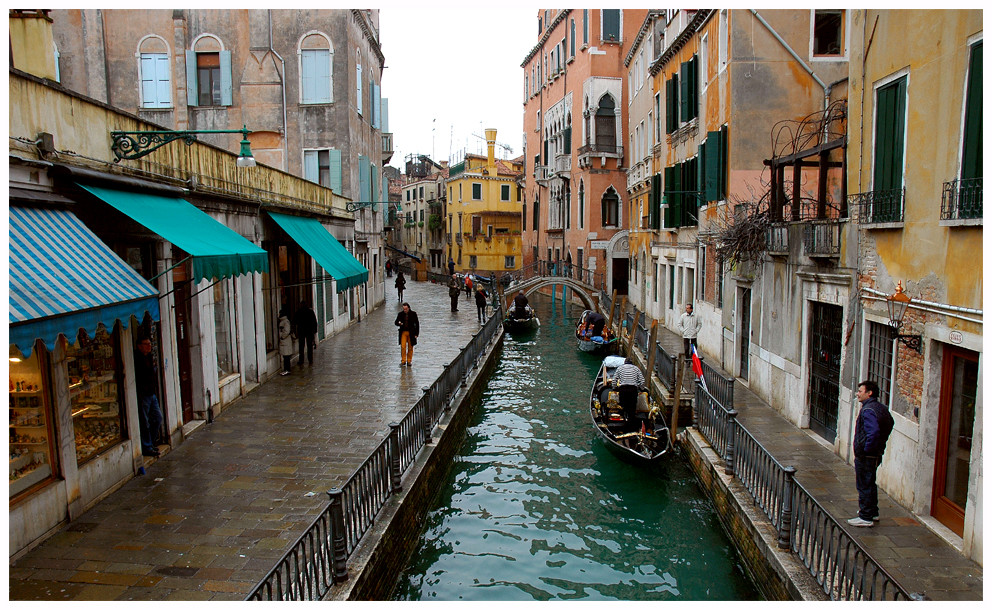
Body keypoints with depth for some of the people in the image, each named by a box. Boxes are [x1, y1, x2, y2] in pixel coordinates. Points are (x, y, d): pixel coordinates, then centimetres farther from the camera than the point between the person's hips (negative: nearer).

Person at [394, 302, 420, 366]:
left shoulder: (413, 314, -3)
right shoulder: (400, 314, 2)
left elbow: (417, 323, 1)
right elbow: (395, 322, 9)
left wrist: (416, 334, -4)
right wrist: (399, 323, -16)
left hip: (411, 333, -1)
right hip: (403, 332, 1)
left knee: (410, 348, 5)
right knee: (403, 347, -7)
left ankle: (409, 361, 15)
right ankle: (403, 361, 1)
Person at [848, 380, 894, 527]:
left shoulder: (868, 410, -23)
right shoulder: (881, 408, 9)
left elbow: (873, 432, -34)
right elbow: (890, 424, 22)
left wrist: (866, 449, -23)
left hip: (865, 456, -10)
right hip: (877, 454, 10)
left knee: (864, 486, -1)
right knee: (870, 484, 22)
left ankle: (866, 518, 5)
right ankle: (873, 512, 34)